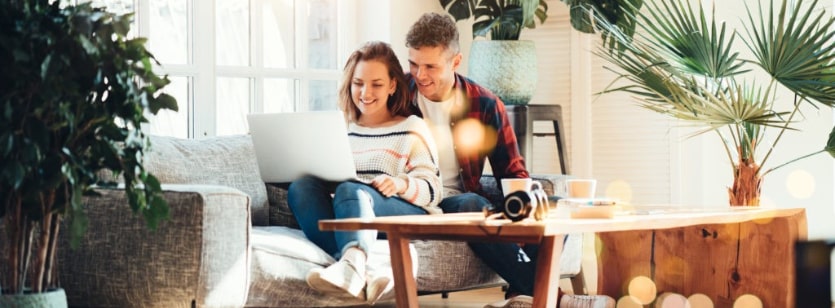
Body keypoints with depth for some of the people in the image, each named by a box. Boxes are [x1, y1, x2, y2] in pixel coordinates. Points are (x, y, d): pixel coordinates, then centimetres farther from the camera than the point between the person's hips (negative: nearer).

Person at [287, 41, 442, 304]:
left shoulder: (411, 129, 16)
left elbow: (432, 189, 6)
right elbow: (326, 179, 22)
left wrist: (402, 184, -15)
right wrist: (314, 172, -2)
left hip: (407, 214, -4)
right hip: (349, 218, 4)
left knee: (350, 190, -35)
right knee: (300, 187, -26)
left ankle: (351, 265, -69)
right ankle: (359, 279, -50)